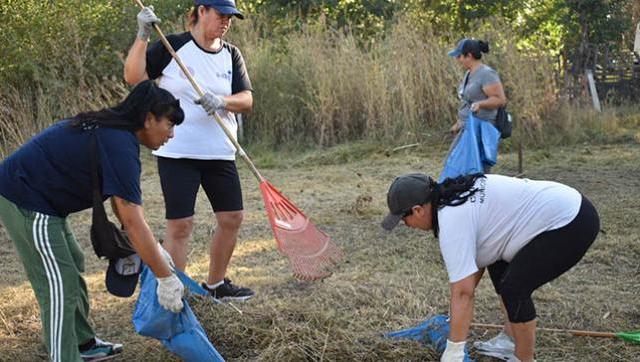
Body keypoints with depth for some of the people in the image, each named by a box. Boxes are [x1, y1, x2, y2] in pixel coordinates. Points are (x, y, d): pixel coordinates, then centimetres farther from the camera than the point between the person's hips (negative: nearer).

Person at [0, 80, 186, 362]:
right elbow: (132, 222, -27)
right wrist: (166, 278, -21)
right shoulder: (120, 146, -24)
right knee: (59, 285, -8)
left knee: (72, 264, 19)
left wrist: (154, 250, 7)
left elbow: (122, 202, 11)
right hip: (24, 201, -11)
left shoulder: (112, 131, 7)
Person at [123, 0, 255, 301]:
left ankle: (216, 284, 28)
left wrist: (222, 102, -22)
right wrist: (143, 36, -22)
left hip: (219, 153, 5)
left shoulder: (232, 55, 8)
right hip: (177, 153, -5)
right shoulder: (172, 47, -5)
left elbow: (247, 100, -1)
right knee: (180, 225, -7)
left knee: (232, 218, 9)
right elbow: (133, 77, -11)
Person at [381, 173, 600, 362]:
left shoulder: (451, 222, -20)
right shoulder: (454, 197, 9)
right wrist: (455, 315, 20)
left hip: (572, 222, -11)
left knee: (513, 288, -10)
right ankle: (513, 339, 27)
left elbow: (463, 292, -21)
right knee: (498, 266, 19)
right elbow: (475, 259, 17)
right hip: (563, 208, 11)